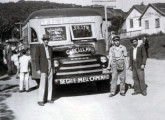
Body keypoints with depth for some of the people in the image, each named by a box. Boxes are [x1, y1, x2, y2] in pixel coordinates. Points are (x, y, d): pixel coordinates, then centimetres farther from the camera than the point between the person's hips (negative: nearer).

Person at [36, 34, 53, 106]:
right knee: (43, 84, -10)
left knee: (50, 84, 7)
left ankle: (49, 98, 15)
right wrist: (38, 69, -15)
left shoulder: (50, 48, 12)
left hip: (50, 67, 6)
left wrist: (52, 67, 12)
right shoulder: (39, 47, -6)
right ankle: (40, 100, -5)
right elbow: (37, 59, -9)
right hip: (43, 68, -6)